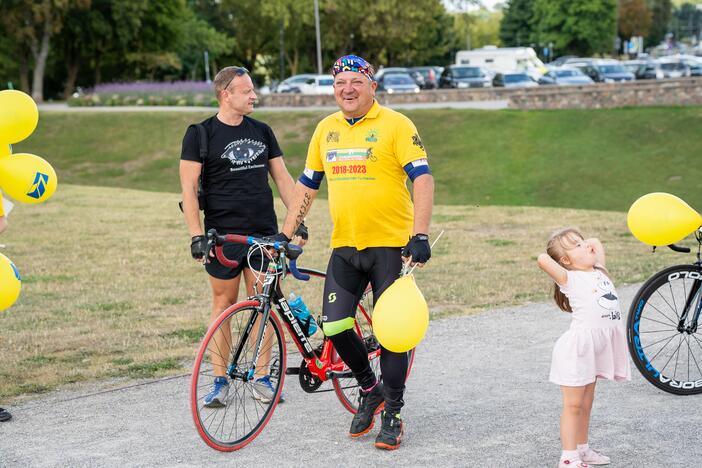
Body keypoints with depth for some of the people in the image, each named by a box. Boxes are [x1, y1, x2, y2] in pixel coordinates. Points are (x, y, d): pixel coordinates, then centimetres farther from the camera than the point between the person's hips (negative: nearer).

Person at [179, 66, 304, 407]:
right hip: (224, 235, -3)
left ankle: (262, 378, 13)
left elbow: (283, 178, 14)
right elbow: (188, 187, -6)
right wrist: (196, 235, -13)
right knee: (224, 304, 4)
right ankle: (220, 380, 12)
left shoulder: (262, 132, 11)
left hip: (264, 234, 3)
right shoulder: (201, 134, -3)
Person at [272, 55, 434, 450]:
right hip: (344, 247, 5)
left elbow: (423, 178, -12)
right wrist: (285, 235, 15)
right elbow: (307, 185, 18)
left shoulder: (396, 125, -6)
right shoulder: (326, 129, 11)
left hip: (390, 244, -4)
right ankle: (369, 388, 23)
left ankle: (393, 413, 14)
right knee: (334, 326, -3)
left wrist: (421, 235, -22)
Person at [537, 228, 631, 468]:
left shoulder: (599, 272, 12)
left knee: (586, 402, 17)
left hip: (596, 349, 7)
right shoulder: (570, 279, -10)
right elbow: (542, 259, -26)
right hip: (577, 347, -7)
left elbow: (596, 243, 27)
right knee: (573, 404, -3)